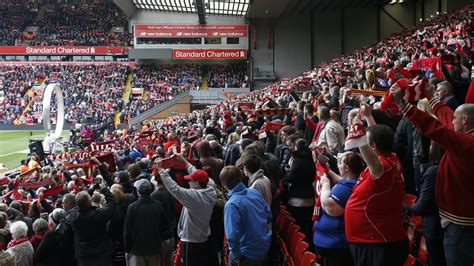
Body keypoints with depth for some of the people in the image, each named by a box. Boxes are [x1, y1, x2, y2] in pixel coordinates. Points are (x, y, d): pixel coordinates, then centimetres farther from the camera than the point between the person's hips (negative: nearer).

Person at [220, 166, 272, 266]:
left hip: (248, 253, -6)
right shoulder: (255, 192, -6)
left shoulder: (232, 204, -25)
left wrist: (236, 257, -15)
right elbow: (269, 215, 5)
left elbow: (232, 236, -29)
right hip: (265, 246, 6)